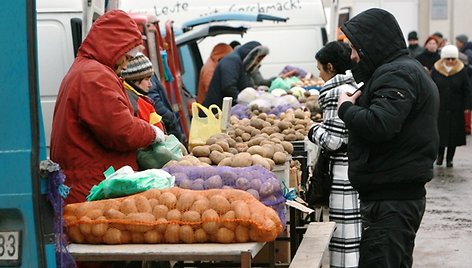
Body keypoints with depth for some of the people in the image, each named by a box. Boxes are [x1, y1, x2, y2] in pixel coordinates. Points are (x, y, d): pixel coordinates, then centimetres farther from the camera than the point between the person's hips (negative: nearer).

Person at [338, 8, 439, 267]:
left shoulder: (396, 74, -14)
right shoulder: (407, 69, 20)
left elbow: (379, 125, -28)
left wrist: (346, 108, -11)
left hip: (390, 200, -11)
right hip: (402, 194, 11)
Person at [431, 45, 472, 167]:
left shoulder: (462, 71, -2)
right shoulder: (436, 70, 0)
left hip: (456, 109, 0)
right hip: (439, 108, 0)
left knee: (455, 133, 4)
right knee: (440, 132, 2)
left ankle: (450, 158, 16)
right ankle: (440, 154, 23)